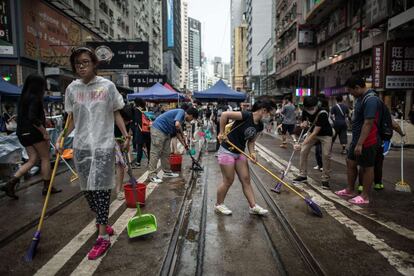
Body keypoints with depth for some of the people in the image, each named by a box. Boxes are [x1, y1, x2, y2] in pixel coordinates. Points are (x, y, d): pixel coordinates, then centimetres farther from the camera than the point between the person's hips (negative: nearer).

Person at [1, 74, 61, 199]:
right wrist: (44, 132, -18)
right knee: (45, 158, 5)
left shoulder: (24, 97, 14)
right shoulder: (34, 98, -14)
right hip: (33, 132, -9)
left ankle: (11, 183, 1)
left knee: (33, 160, 12)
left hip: (23, 132, 9)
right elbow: (33, 118, -24)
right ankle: (47, 187, 12)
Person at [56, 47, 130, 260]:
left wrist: (125, 134, -10)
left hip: (103, 145, -4)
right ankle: (103, 225, 31)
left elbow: (116, 114, 3)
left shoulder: (107, 86, -2)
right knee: (88, 189, 11)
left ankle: (103, 237, 4)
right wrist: (61, 137, 0)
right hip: (81, 146, 4)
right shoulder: (72, 89, 6)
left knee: (100, 188, -5)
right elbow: (72, 120, 12)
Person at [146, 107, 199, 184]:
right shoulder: (181, 112, -11)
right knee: (156, 153, -8)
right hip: (158, 129, -10)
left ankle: (167, 172, 24)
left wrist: (184, 144, 25)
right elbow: (177, 125, -30)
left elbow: (177, 133, 24)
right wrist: (182, 135, -11)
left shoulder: (182, 117, 17)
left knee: (166, 153, 14)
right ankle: (152, 175, -4)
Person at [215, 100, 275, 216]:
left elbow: (251, 141, 9)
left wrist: (252, 152, -9)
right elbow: (224, 114, -26)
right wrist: (222, 133, -20)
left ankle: (253, 206, 19)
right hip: (227, 151, -8)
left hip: (240, 153, 8)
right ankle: (218, 205, 22)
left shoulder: (260, 126, 3)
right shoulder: (246, 116, -22)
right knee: (228, 181, 2)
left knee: (246, 180, 9)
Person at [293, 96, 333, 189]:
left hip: (325, 134, -5)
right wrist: (304, 123, -22)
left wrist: (302, 144, -45)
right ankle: (303, 175, 9)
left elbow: (315, 132, -39)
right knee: (303, 151, -4)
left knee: (326, 155, -15)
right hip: (313, 131, 5)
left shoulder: (322, 114, -35)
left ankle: (325, 179, 0)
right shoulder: (305, 110, -17)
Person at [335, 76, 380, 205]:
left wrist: (360, 144, -28)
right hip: (357, 139, 10)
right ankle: (350, 190, 30)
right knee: (350, 162, 16)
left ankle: (365, 196, 16)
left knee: (367, 167, 3)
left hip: (366, 141, -10)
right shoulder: (360, 98, 10)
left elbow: (368, 123, -27)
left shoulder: (371, 100, -21)